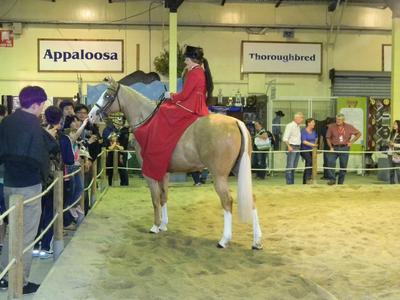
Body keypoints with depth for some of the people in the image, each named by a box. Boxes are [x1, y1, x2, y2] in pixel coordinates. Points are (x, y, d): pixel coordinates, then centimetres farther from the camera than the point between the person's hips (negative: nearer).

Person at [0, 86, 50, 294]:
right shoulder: (33, 124, -16)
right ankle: (20, 282, 11)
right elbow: (39, 156, -20)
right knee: (26, 234, 3)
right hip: (28, 185, -7)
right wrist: (44, 169, -3)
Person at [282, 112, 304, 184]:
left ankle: (292, 182, 13)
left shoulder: (298, 126, 17)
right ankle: (289, 182, -8)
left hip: (298, 148, 8)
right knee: (290, 167, -9)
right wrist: (289, 146, -23)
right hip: (292, 148, -8)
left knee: (294, 167, 9)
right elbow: (285, 138, -14)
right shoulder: (290, 125, -7)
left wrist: (299, 147, 12)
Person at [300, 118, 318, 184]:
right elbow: (304, 141, -20)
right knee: (309, 161, -28)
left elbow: (316, 138, 29)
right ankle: (308, 178, -31)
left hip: (311, 150, 7)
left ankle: (305, 181, 16)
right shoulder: (304, 131, -11)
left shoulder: (314, 131, 9)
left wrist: (315, 145, 18)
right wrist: (312, 144, -29)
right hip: (304, 150, -7)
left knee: (307, 165, 9)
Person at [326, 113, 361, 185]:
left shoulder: (349, 127, 4)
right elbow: (328, 138, 6)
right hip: (334, 148, -1)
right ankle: (332, 179, -14)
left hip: (344, 148, 1)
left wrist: (351, 142, 5)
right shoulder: (331, 127, 0)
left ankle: (340, 182, 13)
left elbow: (358, 133, 13)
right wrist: (331, 147, -4)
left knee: (343, 166, 3)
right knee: (330, 162, -21)